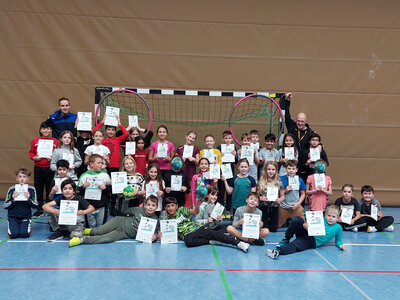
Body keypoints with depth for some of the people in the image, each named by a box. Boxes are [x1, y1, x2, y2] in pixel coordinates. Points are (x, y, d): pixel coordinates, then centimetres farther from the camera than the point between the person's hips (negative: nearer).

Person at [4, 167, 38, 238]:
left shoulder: (31, 190, -3)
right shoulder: (12, 189, -4)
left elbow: (35, 206, -2)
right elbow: (5, 206, 0)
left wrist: (29, 198, -18)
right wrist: (13, 199, -17)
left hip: (26, 217, 0)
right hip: (13, 217, 1)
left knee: (24, 234, -21)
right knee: (14, 234, -20)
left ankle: (26, 227, 12)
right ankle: (14, 227, 13)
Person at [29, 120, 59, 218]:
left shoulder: (55, 142, 1)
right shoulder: (35, 141, 5)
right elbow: (31, 152, 11)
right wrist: (34, 157, -8)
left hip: (50, 168, -1)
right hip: (38, 168, 2)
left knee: (50, 190, 5)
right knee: (38, 189, 8)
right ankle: (39, 209, 20)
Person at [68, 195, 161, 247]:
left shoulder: (155, 221, -6)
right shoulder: (139, 210, -5)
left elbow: (155, 233, 0)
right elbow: (124, 210, 5)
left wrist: (154, 237, -25)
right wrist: (126, 199, -10)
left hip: (124, 233, -1)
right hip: (121, 222, 1)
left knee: (106, 239, -22)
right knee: (98, 231, -17)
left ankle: (82, 240, -13)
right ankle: (90, 231, 15)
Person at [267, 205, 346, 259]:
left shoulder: (338, 228, 4)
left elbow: (338, 241, 16)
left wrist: (340, 245, -8)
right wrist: (306, 225, -10)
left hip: (313, 242, -4)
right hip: (307, 233, 4)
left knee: (295, 246, -33)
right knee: (296, 220, -22)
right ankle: (286, 239, -9)